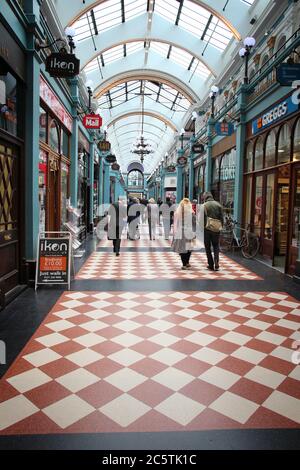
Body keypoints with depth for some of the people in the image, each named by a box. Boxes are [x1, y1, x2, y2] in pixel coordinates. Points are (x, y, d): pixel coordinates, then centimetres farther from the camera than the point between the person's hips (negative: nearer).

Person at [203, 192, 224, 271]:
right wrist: (220, 226, 13)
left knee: (208, 247, 9)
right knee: (216, 246, 12)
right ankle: (216, 264, -3)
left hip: (207, 229, -2)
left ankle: (211, 265, 11)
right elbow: (221, 217, 4)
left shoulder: (204, 206, -6)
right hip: (216, 229, 2)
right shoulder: (218, 204, 4)